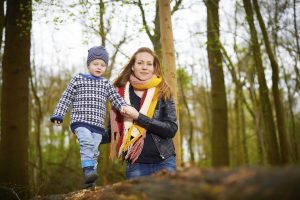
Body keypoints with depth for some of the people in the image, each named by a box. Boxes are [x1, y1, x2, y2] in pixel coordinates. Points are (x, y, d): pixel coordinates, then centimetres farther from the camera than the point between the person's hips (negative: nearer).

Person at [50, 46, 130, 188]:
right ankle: (88, 170, -31)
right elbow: (66, 98, 9)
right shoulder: (78, 80, 8)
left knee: (94, 151, 3)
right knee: (87, 142, -29)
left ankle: (90, 182, 9)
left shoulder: (106, 84, 16)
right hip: (80, 121, -3)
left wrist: (123, 106, -12)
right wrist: (58, 114, 2)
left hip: (98, 124, 4)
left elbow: (116, 98, 10)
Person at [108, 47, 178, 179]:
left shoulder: (163, 93, 0)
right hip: (135, 165, 1)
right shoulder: (120, 93, 3)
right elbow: (113, 131, 12)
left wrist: (138, 117, -18)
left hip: (164, 163, 0)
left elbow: (171, 129, -11)